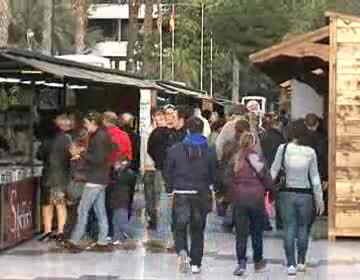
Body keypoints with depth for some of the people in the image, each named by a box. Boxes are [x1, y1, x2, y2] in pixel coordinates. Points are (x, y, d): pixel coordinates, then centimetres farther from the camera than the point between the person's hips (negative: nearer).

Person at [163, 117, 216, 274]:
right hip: (201, 195, 1)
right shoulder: (208, 151, -7)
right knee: (198, 229, 12)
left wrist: (170, 189, 11)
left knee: (180, 227, 10)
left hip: (181, 194, -1)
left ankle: (182, 251, -18)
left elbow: (168, 172, -2)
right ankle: (195, 263, 13)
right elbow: (214, 174, -3)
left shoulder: (175, 150, -6)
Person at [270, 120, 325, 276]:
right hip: (305, 194, 1)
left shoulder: (283, 148, -6)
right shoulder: (310, 152, -3)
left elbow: (274, 171, -4)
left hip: (287, 193, -1)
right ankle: (301, 262, 18)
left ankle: (291, 264, 1)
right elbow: (315, 177, 2)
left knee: (289, 228, 4)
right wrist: (319, 198, 10)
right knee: (303, 228, 15)